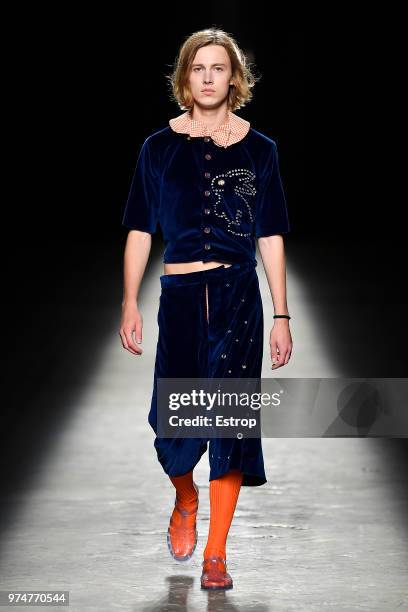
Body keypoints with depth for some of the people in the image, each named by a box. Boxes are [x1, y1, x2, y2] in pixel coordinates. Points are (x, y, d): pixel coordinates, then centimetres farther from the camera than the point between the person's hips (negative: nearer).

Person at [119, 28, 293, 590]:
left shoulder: (258, 149, 6)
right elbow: (140, 230, 8)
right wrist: (130, 304, 1)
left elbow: (271, 238, 7)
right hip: (180, 296, 0)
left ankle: (215, 555, 6)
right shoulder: (160, 147, 5)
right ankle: (186, 500, 33)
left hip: (238, 297, 0)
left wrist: (281, 316, 3)